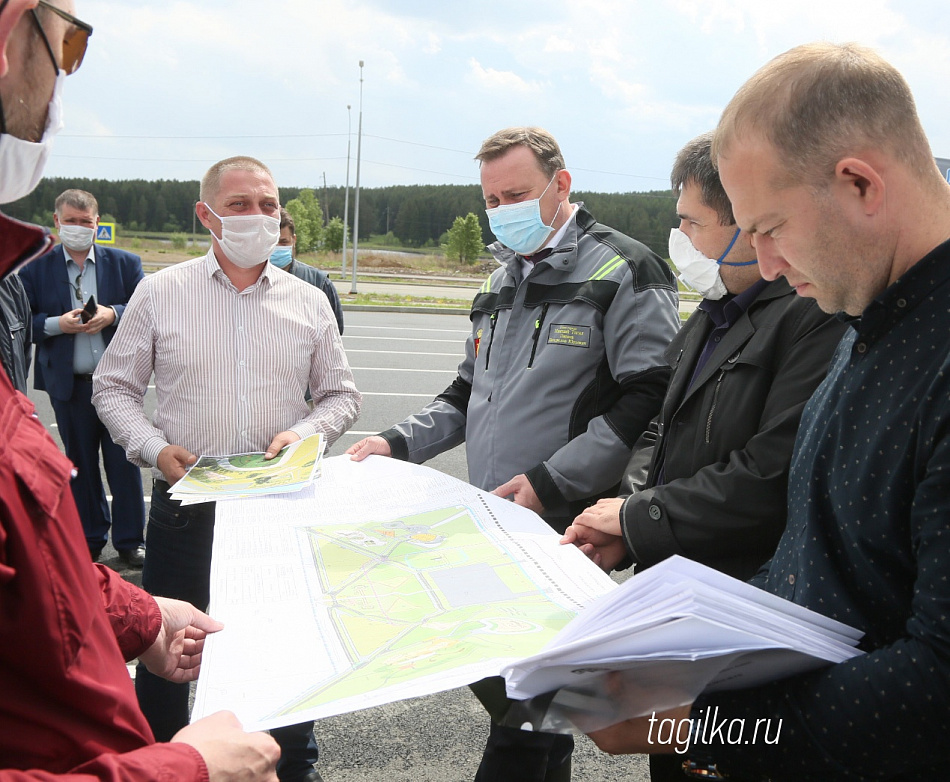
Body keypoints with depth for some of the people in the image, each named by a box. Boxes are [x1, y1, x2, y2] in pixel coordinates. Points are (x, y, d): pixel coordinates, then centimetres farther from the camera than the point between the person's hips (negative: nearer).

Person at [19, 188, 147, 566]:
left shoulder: (125, 263, 4)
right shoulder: (35, 269, 4)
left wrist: (113, 314, -17)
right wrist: (56, 324, -17)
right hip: (69, 383, 1)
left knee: (124, 463, 3)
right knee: (80, 466, 11)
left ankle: (129, 541, 15)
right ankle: (89, 538, 26)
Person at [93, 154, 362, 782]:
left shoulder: (309, 302, 4)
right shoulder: (159, 292, 1)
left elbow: (342, 395, 10)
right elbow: (114, 385, 5)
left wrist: (304, 432, -10)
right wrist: (153, 448, -11)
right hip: (187, 501, -1)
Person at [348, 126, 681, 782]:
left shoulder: (623, 271, -7)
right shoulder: (502, 280, 17)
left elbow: (651, 399, -17)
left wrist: (552, 481, -21)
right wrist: (400, 443, 10)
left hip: (562, 531, -7)